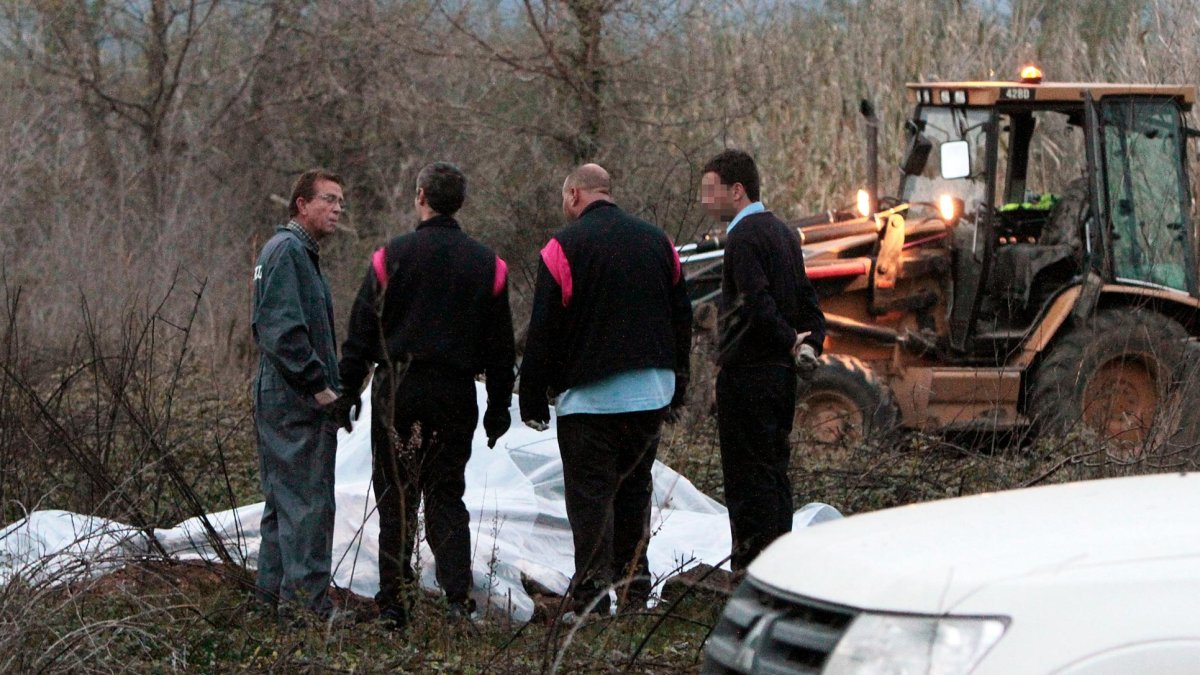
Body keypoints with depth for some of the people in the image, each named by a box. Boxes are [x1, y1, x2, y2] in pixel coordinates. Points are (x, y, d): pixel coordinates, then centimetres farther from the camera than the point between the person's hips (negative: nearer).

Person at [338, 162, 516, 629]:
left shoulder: (392, 257, -3)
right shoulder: (488, 265, 6)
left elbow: (361, 332, -2)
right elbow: (501, 347, 9)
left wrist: (346, 393, 4)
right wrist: (499, 408, 15)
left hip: (399, 392, -2)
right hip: (457, 393, 2)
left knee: (395, 497, 5)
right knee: (446, 494, 9)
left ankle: (394, 604, 4)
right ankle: (458, 595, -5)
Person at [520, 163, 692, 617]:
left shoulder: (565, 247, -8)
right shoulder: (658, 242, 11)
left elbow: (543, 332, -8)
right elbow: (681, 318, 17)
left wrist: (533, 397, -1)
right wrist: (678, 384, 24)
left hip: (590, 394, -6)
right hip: (652, 393, 6)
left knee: (590, 493, -3)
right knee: (634, 486, 16)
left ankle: (591, 598, -6)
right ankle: (635, 586, 18)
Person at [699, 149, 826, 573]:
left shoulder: (744, 236, -14)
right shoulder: (783, 232, 15)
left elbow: (759, 305, -25)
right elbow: (807, 302, 15)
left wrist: (791, 344, -14)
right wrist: (810, 343, 3)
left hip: (746, 375, -9)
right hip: (780, 374, 9)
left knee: (748, 475, -5)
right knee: (774, 470, 14)